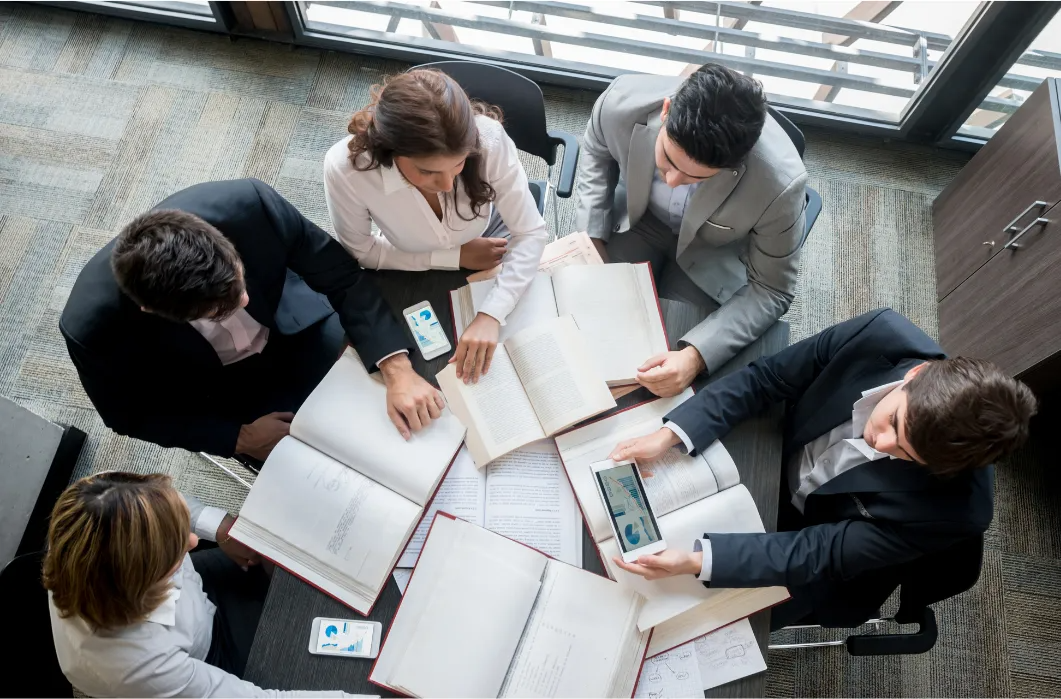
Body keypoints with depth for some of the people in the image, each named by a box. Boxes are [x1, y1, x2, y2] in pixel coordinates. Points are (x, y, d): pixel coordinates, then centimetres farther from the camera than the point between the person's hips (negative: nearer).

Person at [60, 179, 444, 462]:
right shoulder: (93, 326, -33)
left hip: (297, 327, 2)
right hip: (217, 386, -1)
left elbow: (343, 277, -24)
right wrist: (240, 438, -17)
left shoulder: (249, 204, -36)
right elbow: (131, 415, -13)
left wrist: (397, 370, -35)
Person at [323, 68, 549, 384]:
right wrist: (456, 257, -20)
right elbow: (361, 251, -17)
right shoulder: (345, 169, -37)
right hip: (417, 274, 0)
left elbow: (530, 234, -28)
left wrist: (490, 314, -40)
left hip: (489, 242, 1)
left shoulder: (488, 138, -38)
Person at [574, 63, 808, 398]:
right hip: (637, 216, 2)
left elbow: (770, 292, -23)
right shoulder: (622, 103, -33)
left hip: (713, 251, -2)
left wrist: (696, 355, -36)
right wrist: (591, 236, -13)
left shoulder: (780, 183, -39)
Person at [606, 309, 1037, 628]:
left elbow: (817, 555, -29)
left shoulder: (956, 507, -35)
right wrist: (669, 435, -31)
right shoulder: (882, 336, -30)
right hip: (775, 461, 3)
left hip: (821, 557, -3)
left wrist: (696, 560, -40)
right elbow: (764, 378, -20)